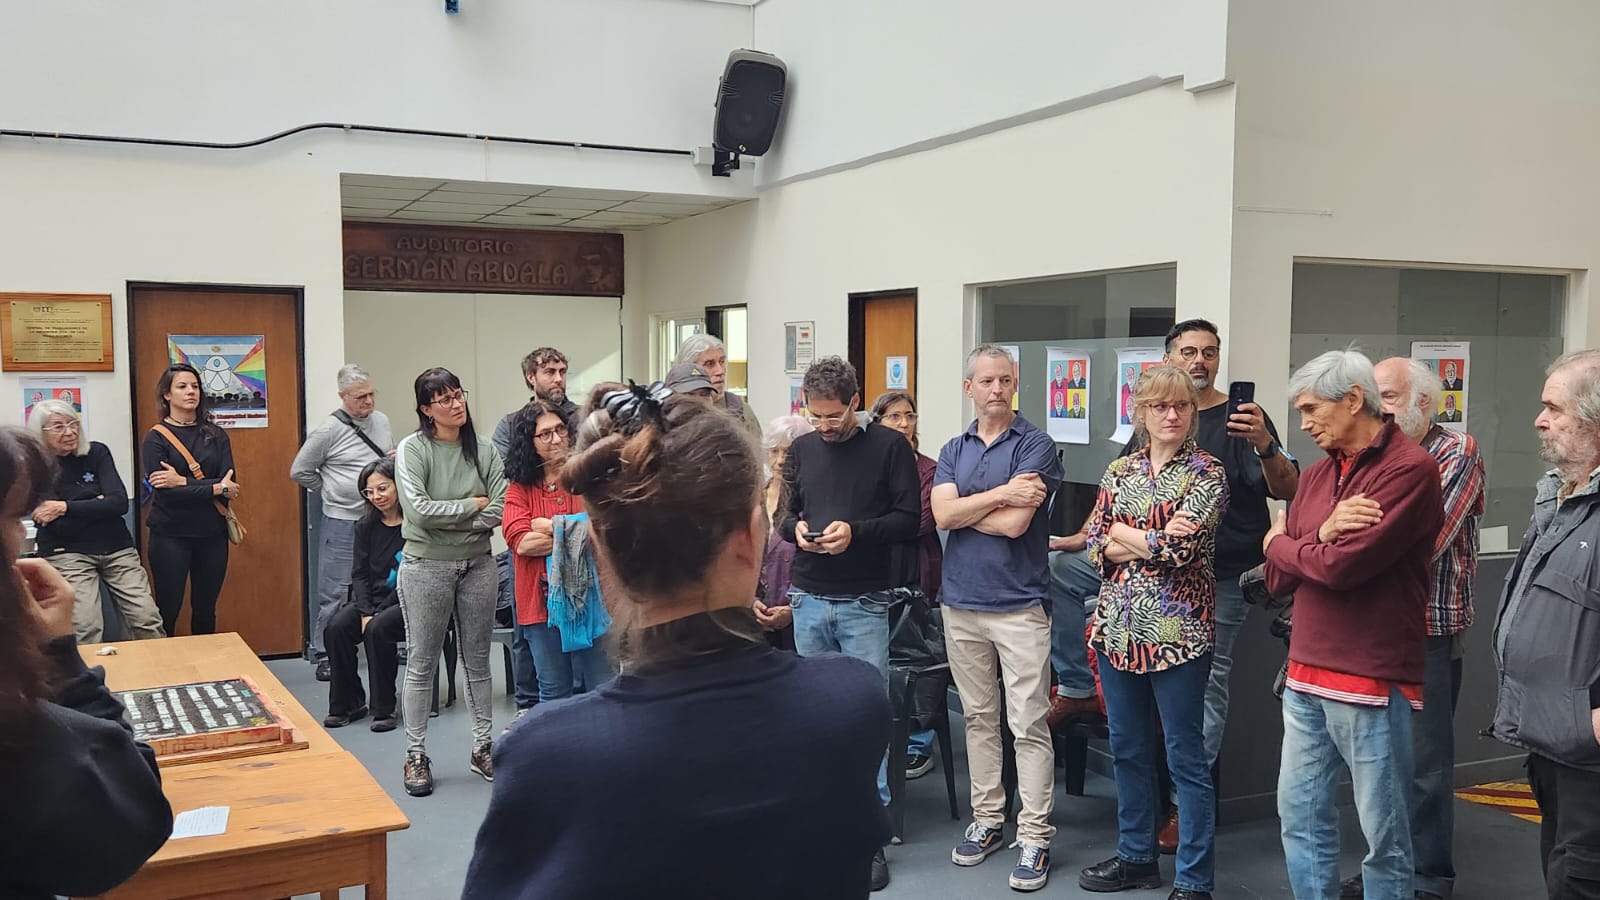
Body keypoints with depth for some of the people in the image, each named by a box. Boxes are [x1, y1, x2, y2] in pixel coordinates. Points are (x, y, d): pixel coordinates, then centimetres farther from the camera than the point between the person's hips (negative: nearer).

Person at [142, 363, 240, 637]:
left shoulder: (216, 435, 6)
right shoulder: (156, 438, -4)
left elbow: (230, 485, -6)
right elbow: (165, 491, -15)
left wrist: (183, 481, -16)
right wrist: (218, 488, -14)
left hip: (212, 534, 3)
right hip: (171, 536, -3)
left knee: (205, 612, 12)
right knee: (167, 612, 2)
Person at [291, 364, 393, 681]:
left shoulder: (381, 421, 8)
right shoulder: (329, 430, -10)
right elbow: (299, 471, -3)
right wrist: (331, 490, 1)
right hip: (342, 521, -5)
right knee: (334, 591, 0)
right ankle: (323, 655, 10)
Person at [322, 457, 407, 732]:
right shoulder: (366, 525, 8)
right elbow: (359, 573, 6)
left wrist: (377, 615, -17)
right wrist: (365, 613, -11)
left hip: (406, 601, -5)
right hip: (370, 599, 6)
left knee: (378, 629, -32)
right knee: (336, 628, -21)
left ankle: (384, 708, -16)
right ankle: (346, 704, -4)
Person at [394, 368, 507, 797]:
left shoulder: (484, 451, 1)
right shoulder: (412, 448, -9)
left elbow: (499, 511, -8)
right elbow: (418, 510, -21)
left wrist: (444, 518, -14)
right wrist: (473, 505, -12)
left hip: (477, 564, 4)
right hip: (426, 566, -3)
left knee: (478, 660, 13)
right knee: (421, 663, 5)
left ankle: (482, 747, 25)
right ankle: (416, 754, 17)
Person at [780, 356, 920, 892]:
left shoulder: (889, 447, -2)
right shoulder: (802, 449, 10)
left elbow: (908, 520, -3)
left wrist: (856, 532, -17)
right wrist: (796, 528, -6)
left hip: (864, 604, -4)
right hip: (809, 600, 4)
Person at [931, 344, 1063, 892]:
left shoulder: (1037, 446, -5)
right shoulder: (954, 450, 10)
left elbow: (1013, 523, -16)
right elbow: (942, 514, -6)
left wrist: (963, 508, -4)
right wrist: (1002, 492, -13)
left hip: (1019, 605, -5)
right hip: (961, 603, 5)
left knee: (1028, 725, -2)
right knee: (978, 718, 13)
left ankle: (1035, 836, 4)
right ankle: (987, 819, 24)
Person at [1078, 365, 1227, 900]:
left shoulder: (1207, 473, -4)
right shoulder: (1119, 470, 10)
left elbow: (1184, 546, -16)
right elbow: (1096, 545, 3)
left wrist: (1124, 535, -6)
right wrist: (1157, 541, -10)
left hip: (1177, 630, -5)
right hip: (1118, 626, 5)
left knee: (1185, 756, 1)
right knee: (1127, 749, 14)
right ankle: (1136, 856, 30)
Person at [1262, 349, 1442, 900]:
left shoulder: (1410, 469, -12)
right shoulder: (1316, 476, 11)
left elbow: (1342, 566, -22)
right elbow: (1278, 579, 7)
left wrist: (1279, 544, -2)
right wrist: (1321, 534, -13)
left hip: (1373, 681, -7)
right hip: (1305, 676, 7)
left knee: (1384, 832, 5)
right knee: (1300, 817, 14)